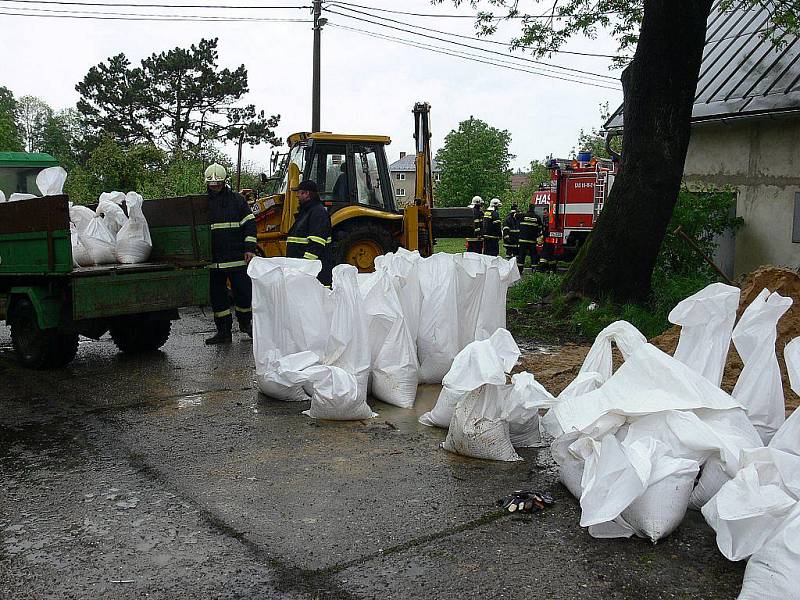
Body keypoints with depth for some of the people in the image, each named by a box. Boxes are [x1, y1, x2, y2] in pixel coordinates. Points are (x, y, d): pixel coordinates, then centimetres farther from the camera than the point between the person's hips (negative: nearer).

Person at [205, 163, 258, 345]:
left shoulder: (237, 200, 5)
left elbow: (249, 224, 3)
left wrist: (250, 248, -7)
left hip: (237, 258, -2)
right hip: (212, 260, 2)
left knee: (244, 292, 2)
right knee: (217, 296, 6)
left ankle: (246, 323, 26)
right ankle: (223, 332, 15)